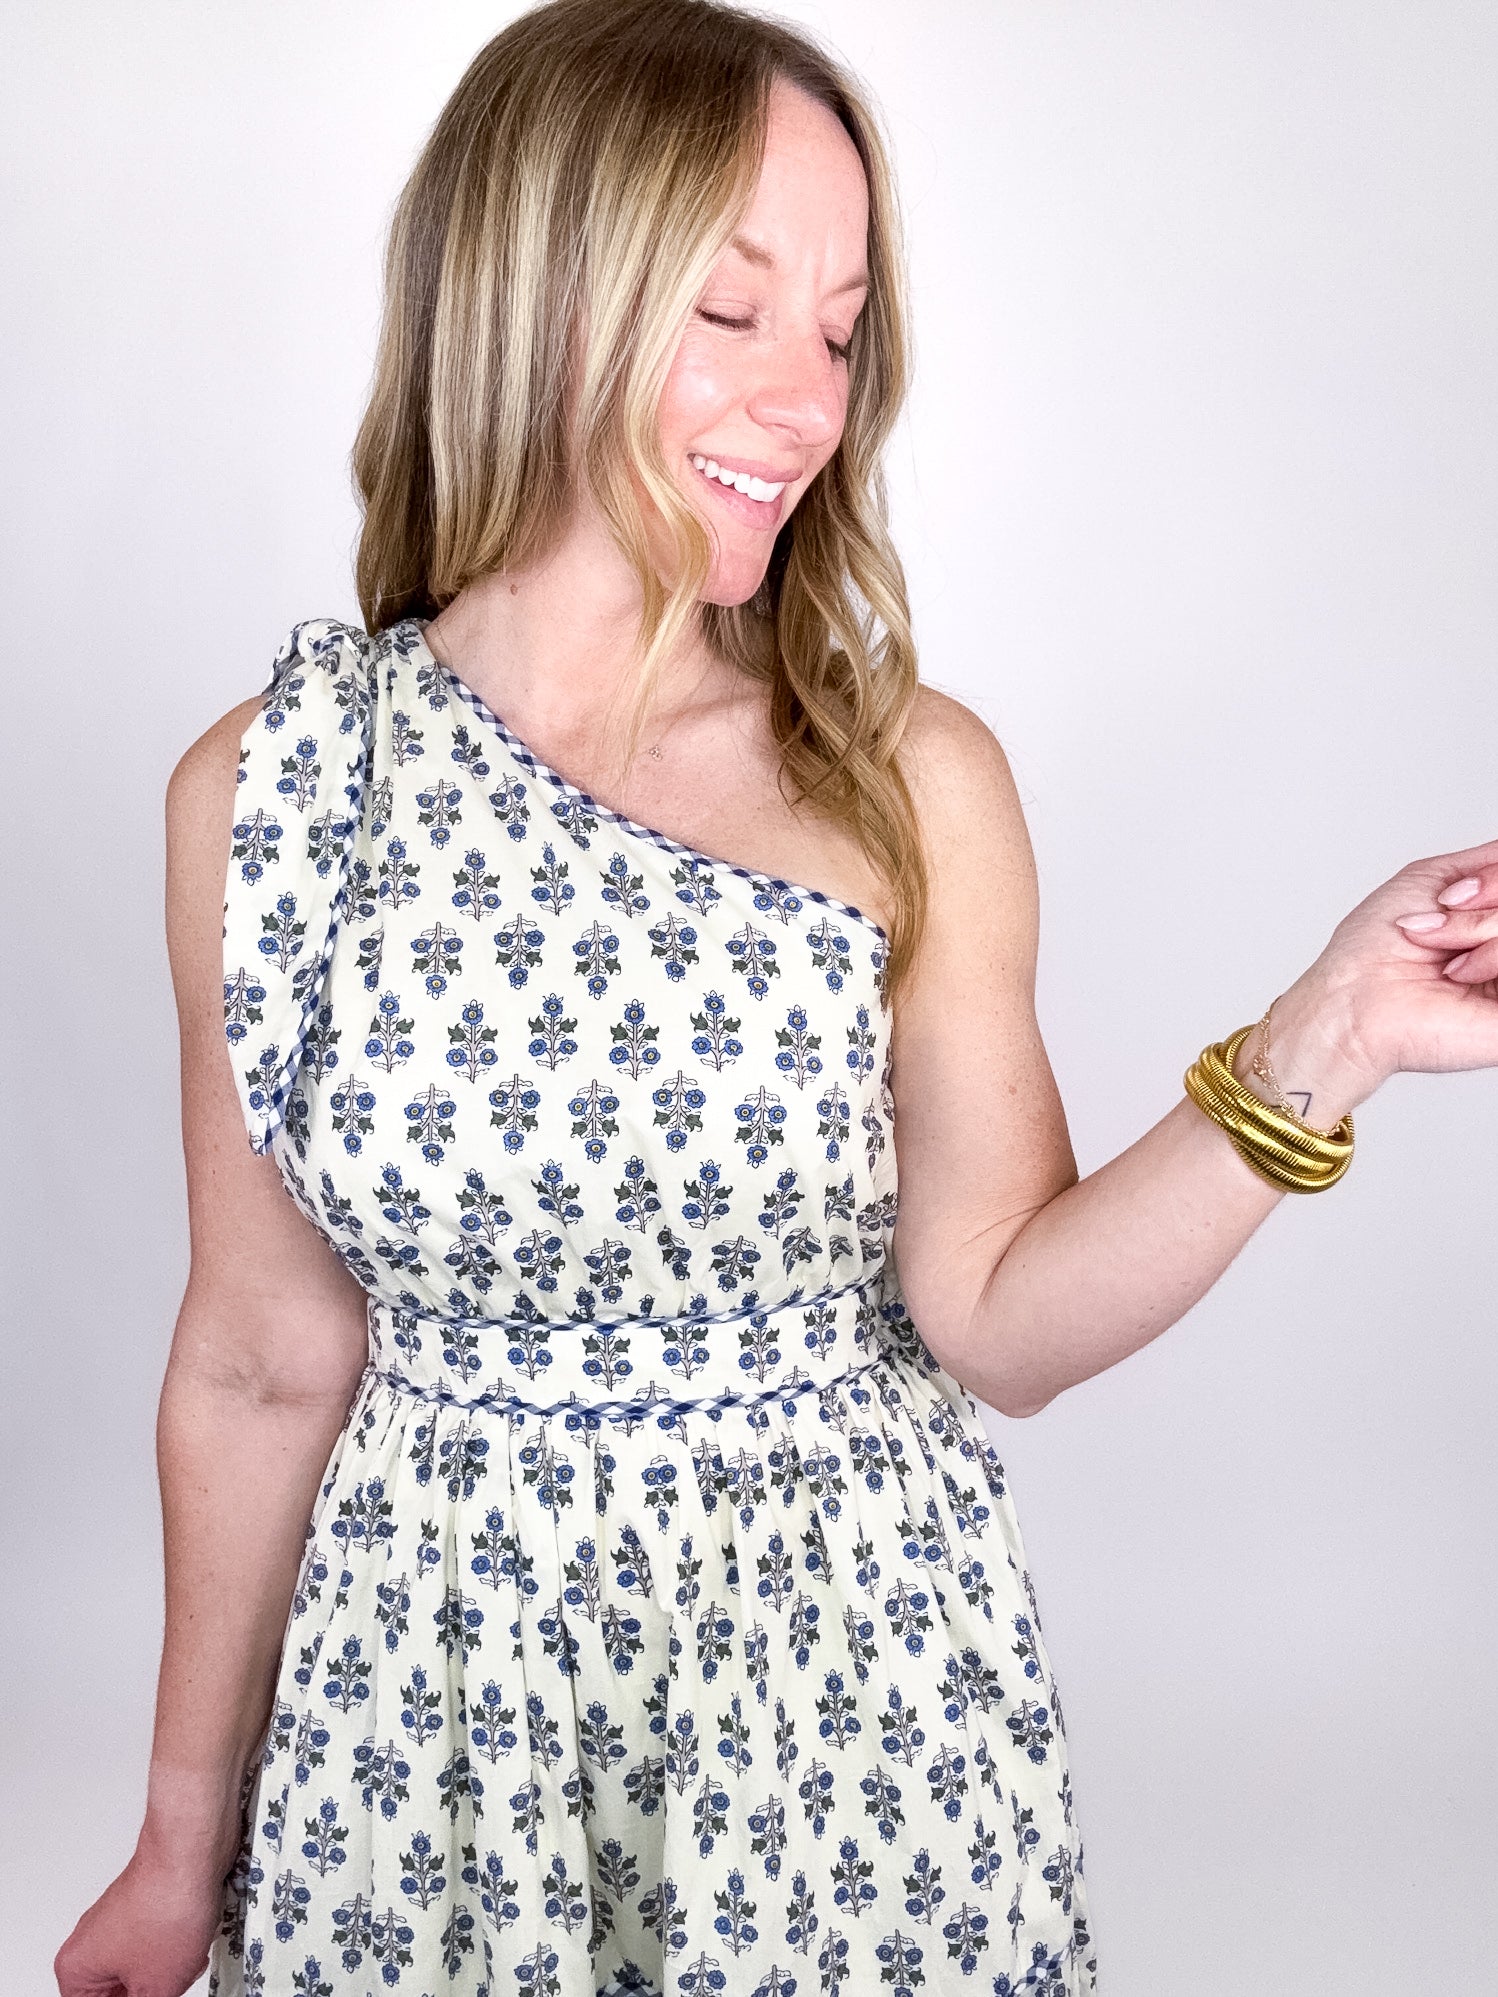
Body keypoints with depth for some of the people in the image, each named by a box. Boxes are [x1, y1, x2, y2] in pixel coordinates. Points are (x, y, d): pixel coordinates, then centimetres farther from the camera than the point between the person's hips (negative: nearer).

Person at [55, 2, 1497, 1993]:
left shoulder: (918, 782, -9)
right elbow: (262, 1365, -1)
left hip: (853, 1692, 0)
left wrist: (1315, 1052, -21)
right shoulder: (266, 788, -8)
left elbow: (997, 1318, -8)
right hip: (435, 1697, 1)